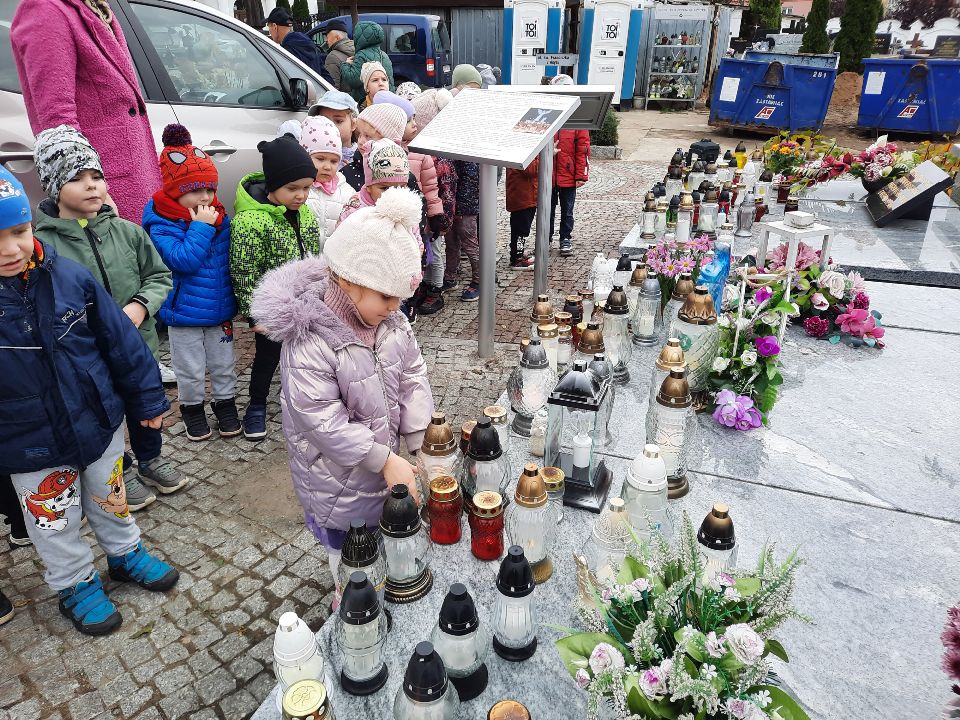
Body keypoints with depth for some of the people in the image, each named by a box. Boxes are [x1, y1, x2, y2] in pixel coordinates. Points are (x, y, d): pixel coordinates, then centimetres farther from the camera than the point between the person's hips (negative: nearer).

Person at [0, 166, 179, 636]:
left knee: (112, 501, 23)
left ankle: (126, 554, 47)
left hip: (100, 424, 2)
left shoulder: (70, 277, -14)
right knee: (56, 526, 18)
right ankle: (75, 585, 42)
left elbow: (120, 341, -4)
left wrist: (147, 399, 1)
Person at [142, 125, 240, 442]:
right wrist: (201, 228, -27)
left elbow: (230, 259, 8)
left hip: (219, 310, 4)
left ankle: (226, 402, 36)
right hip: (184, 313, -4)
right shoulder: (162, 226, -16)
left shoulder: (220, 218, 0)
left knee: (223, 365, 18)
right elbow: (183, 261, -28)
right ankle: (192, 407, 33)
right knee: (190, 371, 13)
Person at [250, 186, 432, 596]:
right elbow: (324, 421, -27)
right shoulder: (309, 342, -28)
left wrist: (421, 446, -7)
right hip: (339, 482, -6)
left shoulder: (391, 322, -7)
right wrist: (385, 460, -25)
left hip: (388, 463, 6)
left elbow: (413, 380, 0)